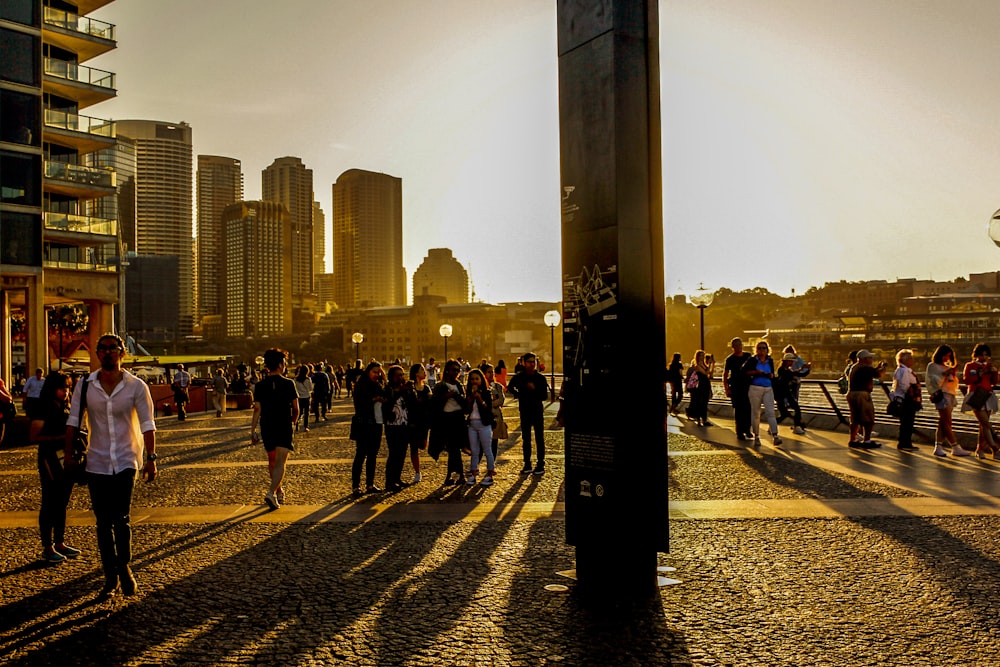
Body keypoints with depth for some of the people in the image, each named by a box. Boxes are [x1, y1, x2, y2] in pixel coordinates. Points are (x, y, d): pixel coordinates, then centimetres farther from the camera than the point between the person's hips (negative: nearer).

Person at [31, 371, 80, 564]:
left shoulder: (67, 408, 12)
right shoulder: (44, 409, -10)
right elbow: (34, 437, -16)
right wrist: (61, 437, -22)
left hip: (67, 459, 7)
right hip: (50, 461, -7)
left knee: (62, 503, 13)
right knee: (49, 504, -1)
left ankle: (60, 543, 22)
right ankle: (47, 548, 7)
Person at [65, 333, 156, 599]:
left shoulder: (136, 386, -5)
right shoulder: (85, 385, 0)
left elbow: (147, 424, -6)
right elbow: (73, 421, 6)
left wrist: (151, 458, -12)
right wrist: (68, 453, -1)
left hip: (126, 461, -2)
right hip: (97, 463, 2)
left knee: (121, 518, -11)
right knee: (103, 523, 8)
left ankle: (124, 567, 13)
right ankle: (111, 577, 21)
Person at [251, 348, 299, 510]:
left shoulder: (260, 385, -1)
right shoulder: (288, 384, -7)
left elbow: (257, 410, -3)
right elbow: (296, 408, -2)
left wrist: (252, 430, 2)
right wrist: (294, 420, 19)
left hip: (267, 428, 4)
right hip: (284, 429, -4)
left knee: (272, 461, 20)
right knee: (280, 463, -4)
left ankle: (279, 491, 35)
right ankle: (271, 493, -21)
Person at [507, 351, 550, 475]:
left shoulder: (540, 378, -5)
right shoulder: (519, 377, -1)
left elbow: (544, 396, -9)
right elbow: (510, 387, 19)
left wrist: (535, 389, -22)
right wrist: (517, 394, 6)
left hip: (538, 411, -2)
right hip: (524, 411, 2)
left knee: (539, 438, 1)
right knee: (525, 439, 8)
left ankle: (540, 465, 6)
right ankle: (527, 464, 16)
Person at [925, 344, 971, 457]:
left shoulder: (947, 367, 23)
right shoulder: (932, 366, 2)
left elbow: (955, 383, 21)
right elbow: (935, 382, -7)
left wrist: (954, 374, 3)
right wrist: (945, 374, -16)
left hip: (950, 395, 7)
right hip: (941, 395, -7)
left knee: (943, 424, 3)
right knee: (947, 423, -9)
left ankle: (938, 447, 4)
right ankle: (956, 448, -11)